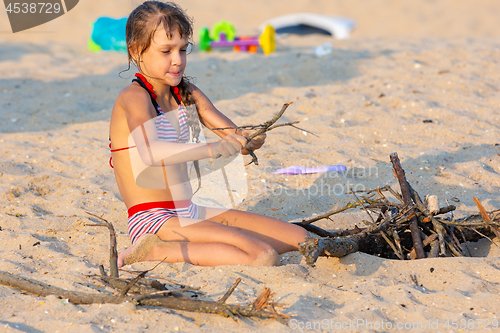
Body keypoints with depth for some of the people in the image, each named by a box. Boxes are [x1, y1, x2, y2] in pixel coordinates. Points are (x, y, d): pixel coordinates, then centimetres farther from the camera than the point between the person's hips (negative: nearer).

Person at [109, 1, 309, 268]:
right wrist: (211, 149, -45)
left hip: (190, 214, 9)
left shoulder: (187, 94, 12)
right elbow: (150, 152, -32)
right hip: (153, 221, -9)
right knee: (263, 258, -24)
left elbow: (236, 137, 7)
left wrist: (251, 139, -17)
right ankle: (157, 251, -13)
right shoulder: (134, 97, -12)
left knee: (299, 238, 5)